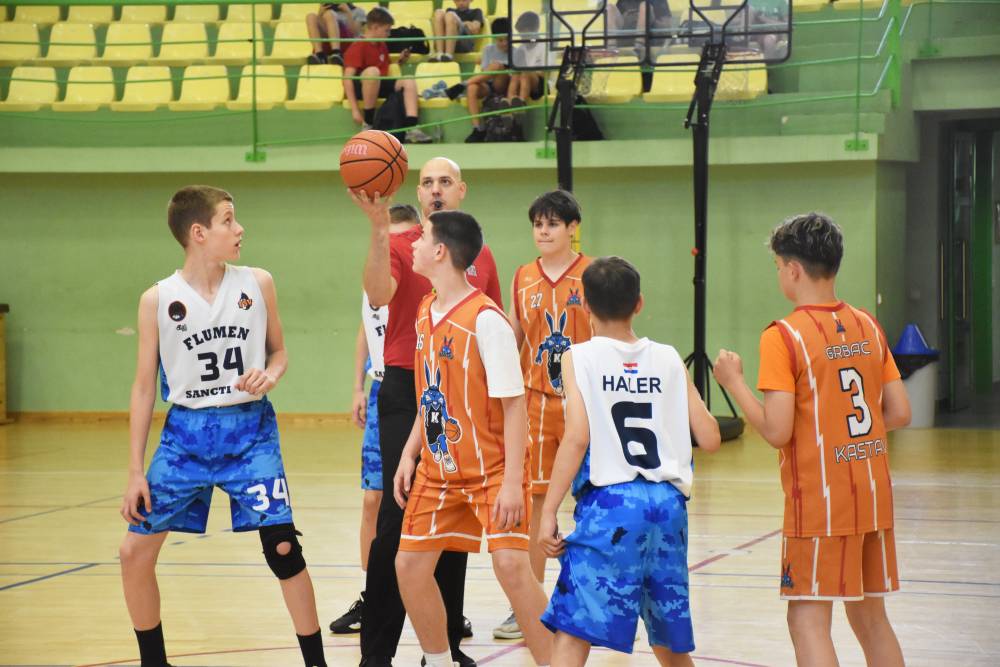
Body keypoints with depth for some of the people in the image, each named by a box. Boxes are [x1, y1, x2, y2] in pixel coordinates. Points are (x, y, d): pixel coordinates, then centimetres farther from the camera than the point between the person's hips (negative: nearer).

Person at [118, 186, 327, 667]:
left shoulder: (257, 284, -1)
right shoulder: (158, 300, -5)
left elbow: (278, 350, 13)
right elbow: (144, 387, 1)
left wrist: (269, 376, -12)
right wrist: (135, 472, -1)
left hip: (249, 430, 0)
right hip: (186, 433, 1)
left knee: (282, 547, -11)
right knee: (135, 551, -1)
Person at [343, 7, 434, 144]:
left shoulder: (382, 46, 14)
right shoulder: (358, 47, -13)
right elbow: (348, 78, -21)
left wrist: (400, 61, 9)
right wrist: (355, 110, -28)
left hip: (379, 86, 8)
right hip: (359, 87, -8)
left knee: (409, 82, -9)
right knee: (372, 71, -37)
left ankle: (411, 128, -25)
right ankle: (368, 122, -26)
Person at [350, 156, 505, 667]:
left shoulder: (481, 256, 11)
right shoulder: (398, 246, -2)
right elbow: (378, 295, -23)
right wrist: (378, 227, -33)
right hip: (407, 394, -4)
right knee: (398, 519, -9)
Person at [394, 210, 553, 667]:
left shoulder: (485, 319, -19)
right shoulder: (426, 312, 5)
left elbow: (514, 404, -19)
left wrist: (512, 482, -22)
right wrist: (409, 455, 9)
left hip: (491, 470, -8)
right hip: (438, 469, 8)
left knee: (510, 565, -19)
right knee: (409, 564, 5)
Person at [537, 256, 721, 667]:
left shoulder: (580, 358, 2)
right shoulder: (669, 359, 11)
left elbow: (577, 438, -10)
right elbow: (709, 439, 9)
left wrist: (548, 512, -8)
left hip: (610, 503, -4)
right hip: (669, 504, 4)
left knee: (571, 631, -8)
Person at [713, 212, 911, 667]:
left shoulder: (784, 336, -13)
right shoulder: (868, 327, 7)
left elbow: (777, 432, -17)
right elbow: (899, 413, 8)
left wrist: (733, 381, -4)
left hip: (820, 503, -7)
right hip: (874, 495, 7)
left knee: (809, 620, -4)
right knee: (870, 616, 16)